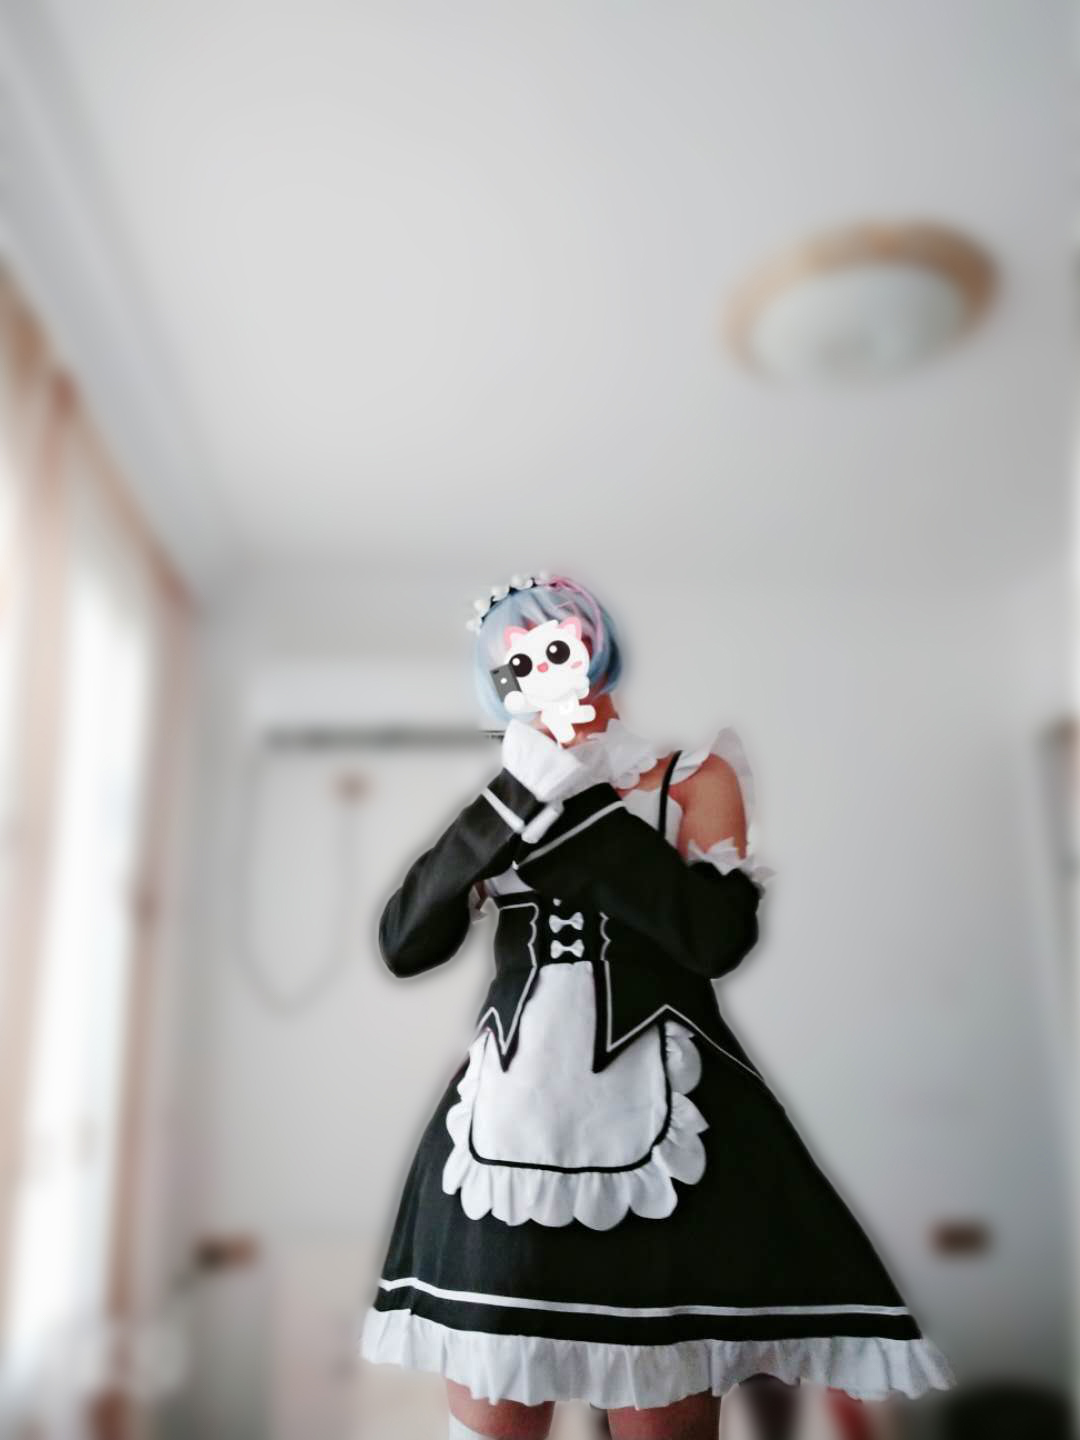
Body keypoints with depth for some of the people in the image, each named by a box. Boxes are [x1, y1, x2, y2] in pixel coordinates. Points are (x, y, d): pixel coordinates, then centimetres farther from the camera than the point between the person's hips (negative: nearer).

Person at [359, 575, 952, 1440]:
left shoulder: (693, 776, 4)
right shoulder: (505, 801, 13)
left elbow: (722, 934, -14)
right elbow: (404, 945, 1)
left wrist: (575, 806, -12)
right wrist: (520, 801, -8)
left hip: (655, 1129, -2)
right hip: (511, 1130, 3)